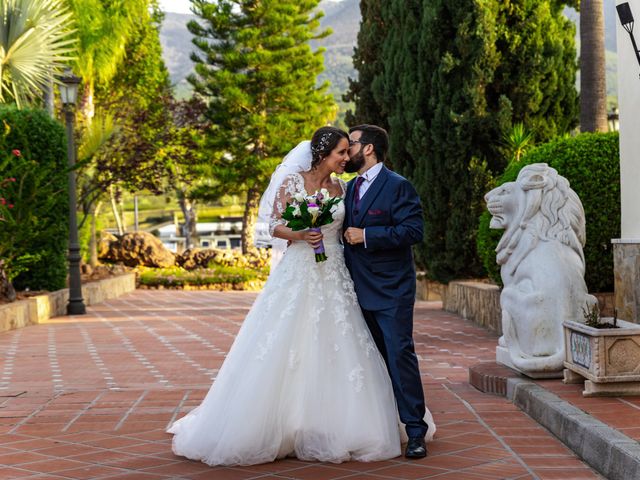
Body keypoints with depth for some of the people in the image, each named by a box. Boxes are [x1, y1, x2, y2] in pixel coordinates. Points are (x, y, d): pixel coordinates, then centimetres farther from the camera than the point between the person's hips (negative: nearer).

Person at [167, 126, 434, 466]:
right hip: (298, 275, -4)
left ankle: (330, 430, 11)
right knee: (282, 354, -4)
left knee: (336, 354, 1)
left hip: (335, 279, 4)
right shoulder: (292, 181, -3)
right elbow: (275, 226, -4)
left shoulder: (341, 188, 9)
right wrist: (301, 235, -19)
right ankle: (270, 427, 9)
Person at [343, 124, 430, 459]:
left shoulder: (397, 186, -9)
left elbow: (413, 230, -19)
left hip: (391, 291, -8)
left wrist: (366, 236, -19)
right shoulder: (351, 187, 15)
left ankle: (415, 431, -4)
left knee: (400, 355, -9)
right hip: (360, 290, 8)